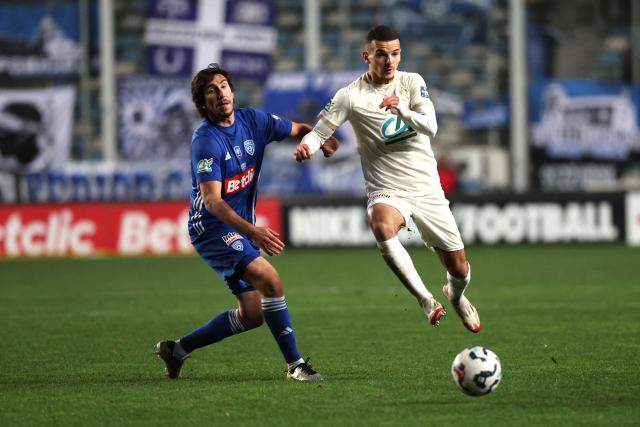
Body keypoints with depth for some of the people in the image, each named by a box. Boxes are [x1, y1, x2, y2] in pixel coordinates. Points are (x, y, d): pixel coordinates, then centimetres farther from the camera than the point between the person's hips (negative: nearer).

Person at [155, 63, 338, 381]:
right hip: (212, 227, -8)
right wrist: (253, 232, -38)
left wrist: (321, 139, -6)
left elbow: (298, 129, 18)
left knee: (253, 313, 7)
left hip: (243, 227, 8)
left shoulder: (251, 120, 2)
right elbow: (212, 201, -26)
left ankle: (177, 349, 20)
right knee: (270, 280, -26)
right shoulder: (206, 140, -18)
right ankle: (295, 364, -18)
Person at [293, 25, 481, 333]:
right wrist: (307, 146, -29)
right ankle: (424, 299, -29)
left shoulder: (412, 82, 1)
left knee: (459, 270, 8)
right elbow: (320, 131, -5)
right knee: (382, 226, -41)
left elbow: (431, 127, -11)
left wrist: (402, 110, -30)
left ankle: (456, 295, 47)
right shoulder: (351, 96, -7)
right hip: (387, 192, -3)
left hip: (427, 189, 3)